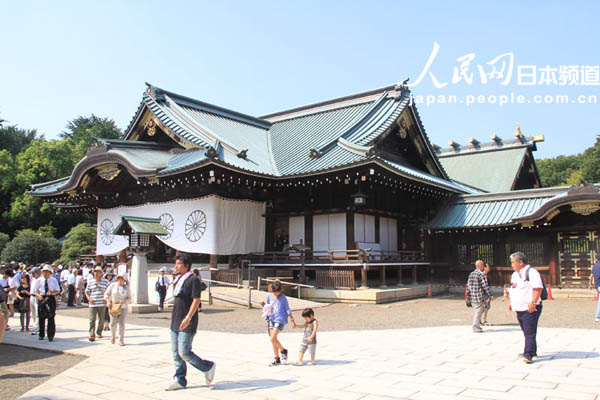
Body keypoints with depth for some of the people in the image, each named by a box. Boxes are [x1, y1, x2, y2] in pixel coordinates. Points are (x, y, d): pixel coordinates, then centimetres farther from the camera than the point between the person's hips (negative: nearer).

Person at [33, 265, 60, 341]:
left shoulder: (54, 280, 5)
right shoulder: (39, 280, 6)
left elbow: (58, 290, 6)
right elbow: (35, 291, 6)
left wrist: (52, 292, -14)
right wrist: (38, 295, -15)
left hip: (51, 298, -1)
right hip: (41, 298, 1)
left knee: (51, 317, -3)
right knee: (41, 317, 4)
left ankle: (51, 335, 3)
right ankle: (41, 334, 17)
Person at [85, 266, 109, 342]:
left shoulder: (105, 281, 4)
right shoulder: (90, 281, 7)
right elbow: (87, 291, 13)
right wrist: (89, 298, -4)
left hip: (102, 304, 1)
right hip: (93, 304, -1)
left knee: (101, 320, 8)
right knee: (92, 320, -8)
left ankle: (99, 332, 27)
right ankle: (92, 335, -9)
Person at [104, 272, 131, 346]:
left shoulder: (127, 287, 0)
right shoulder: (113, 285, -1)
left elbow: (129, 298, 4)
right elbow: (106, 294, 5)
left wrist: (124, 301, -15)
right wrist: (108, 302, -10)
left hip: (123, 307, 0)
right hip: (113, 306, 0)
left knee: (122, 323, -6)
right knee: (113, 323, -3)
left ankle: (121, 340, 0)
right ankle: (113, 336, 27)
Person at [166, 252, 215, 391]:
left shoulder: (193, 280, -12)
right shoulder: (177, 280, 14)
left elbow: (196, 300, -19)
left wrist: (188, 317, -26)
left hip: (187, 324, -9)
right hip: (175, 322, 9)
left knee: (184, 352, -9)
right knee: (176, 353, 9)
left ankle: (208, 367, 10)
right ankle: (179, 380, 19)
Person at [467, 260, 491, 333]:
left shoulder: (471, 274, 12)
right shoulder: (481, 274, -12)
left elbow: (468, 286, 15)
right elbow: (485, 286, -13)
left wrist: (468, 296, 20)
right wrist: (489, 295, -5)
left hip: (472, 297, 8)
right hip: (480, 297, -8)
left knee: (476, 312, 18)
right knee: (478, 312, -3)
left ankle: (475, 326, 24)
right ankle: (476, 327, -3)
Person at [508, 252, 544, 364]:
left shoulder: (531, 272, -11)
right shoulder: (515, 274, 18)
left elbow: (538, 288, -18)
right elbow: (513, 290, 27)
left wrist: (533, 302, -24)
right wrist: (511, 302, 18)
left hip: (530, 309, -9)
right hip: (519, 309, 9)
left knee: (530, 332, -9)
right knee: (526, 332, 15)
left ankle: (528, 355, -11)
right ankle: (533, 352, 27)